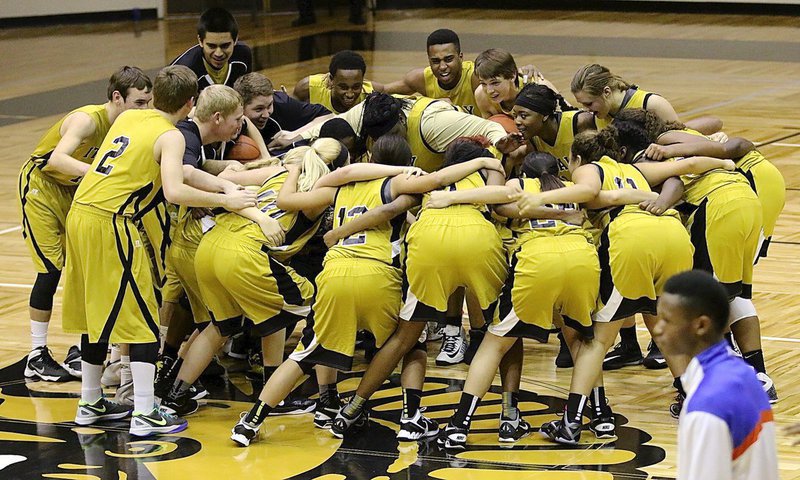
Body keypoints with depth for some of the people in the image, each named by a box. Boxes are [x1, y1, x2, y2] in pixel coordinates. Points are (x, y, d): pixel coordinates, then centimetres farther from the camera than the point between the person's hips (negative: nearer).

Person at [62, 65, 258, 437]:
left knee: (97, 314, 19)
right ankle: (145, 415, -6)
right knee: (142, 321, -2)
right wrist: (225, 200, -11)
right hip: (111, 225, -8)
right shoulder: (171, 136, -6)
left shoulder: (127, 118, 17)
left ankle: (90, 403, 27)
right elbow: (174, 191, -20)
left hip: (80, 214, 8)